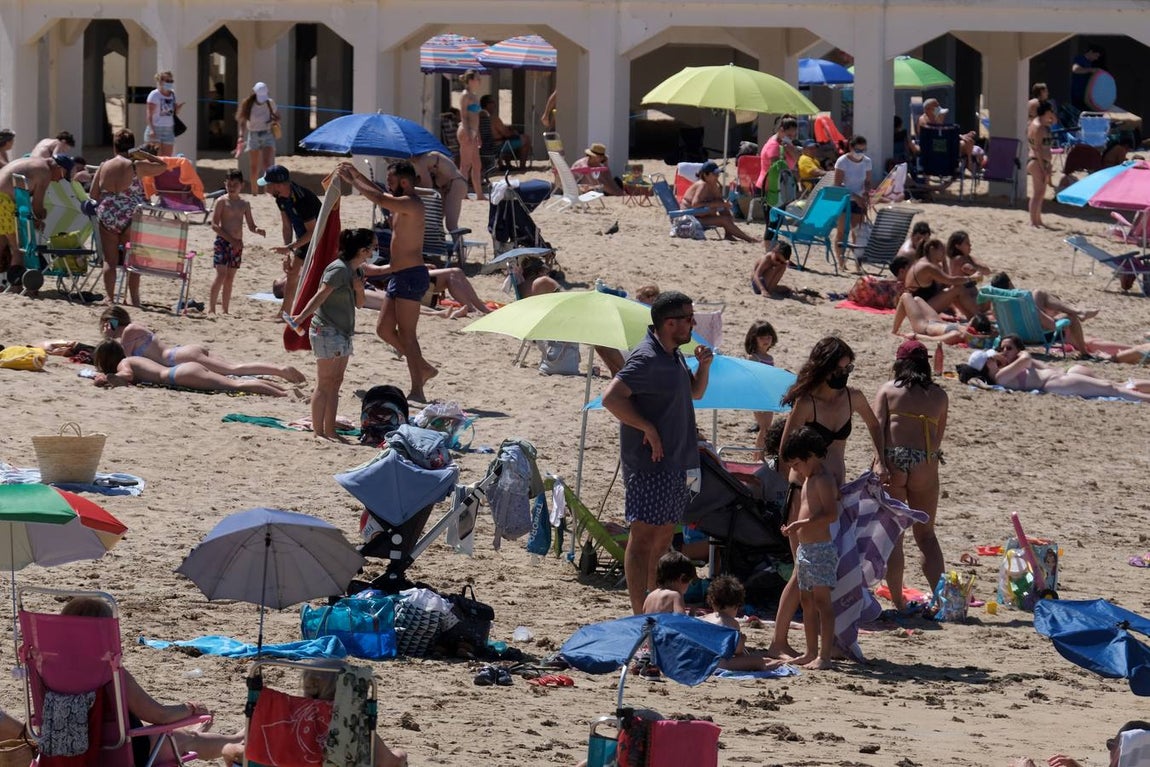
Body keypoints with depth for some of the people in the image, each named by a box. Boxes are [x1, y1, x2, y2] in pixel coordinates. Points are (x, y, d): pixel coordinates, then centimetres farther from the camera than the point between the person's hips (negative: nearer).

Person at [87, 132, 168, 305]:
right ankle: (134, 297, 7)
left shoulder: (104, 166, 3)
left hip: (107, 217, 3)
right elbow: (163, 166, 4)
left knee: (109, 260, 7)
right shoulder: (136, 166, -7)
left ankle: (109, 297, 2)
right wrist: (143, 154, 5)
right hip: (130, 218, -3)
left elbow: (93, 195, 8)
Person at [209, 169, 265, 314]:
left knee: (230, 277, 8)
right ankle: (211, 307, -12)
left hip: (237, 244, 5)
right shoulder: (222, 202, -5)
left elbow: (251, 226, 14)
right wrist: (231, 239, -18)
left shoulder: (244, 204, 10)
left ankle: (225, 309, 12)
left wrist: (257, 230, -11)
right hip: (222, 241, -5)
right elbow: (214, 225, -10)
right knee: (221, 274, -15)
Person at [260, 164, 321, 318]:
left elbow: (313, 231, -27)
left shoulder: (302, 199, -33)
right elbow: (287, 227, 3)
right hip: (304, 239, 9)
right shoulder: (281, 198, -6)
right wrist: (287, 254, -3)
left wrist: (288, 248, -26)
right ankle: (285, 313, 26)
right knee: (292, 274, 14)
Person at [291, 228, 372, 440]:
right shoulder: (339, 270, -16)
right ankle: (318, 431, -3)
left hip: (342, 333, 9)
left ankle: (330, 430, 16)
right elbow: (320, 296, -22)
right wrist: (301, 317, -32)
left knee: (335, 383, 11)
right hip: (326, 331, -9)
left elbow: (359, 303, 17)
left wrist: (359, 288, -4)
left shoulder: (357, 271, 12)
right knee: (324, 384, -6)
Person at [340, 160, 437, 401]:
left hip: (411, 275, -11)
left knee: (406, 334, -10)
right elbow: (381, 196, 35)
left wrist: (352, 181, -16)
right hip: (399, 275, 11)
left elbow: (378, 199, -27)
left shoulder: (411, 204, -15)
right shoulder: (403, 204, 16)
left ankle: (417, 391, -9)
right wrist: (357, 175, 27)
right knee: (384, 329, 14)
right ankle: (423, 369, 22)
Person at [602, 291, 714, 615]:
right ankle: (640, 616, -7)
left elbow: (695, 392, 26)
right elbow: (611, 397, -28)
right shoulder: (647, 358, -19)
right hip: (649, 464, -10)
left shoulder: (674, 354, 12)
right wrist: (647, 428, -23)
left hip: (674, 463, 10)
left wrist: (704, 366, 6)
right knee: (644, 536, -8)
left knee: (664, 534, 16)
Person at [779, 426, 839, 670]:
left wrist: (801, 524, -25)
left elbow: (831, 514, -23)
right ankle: (811, 652, 20)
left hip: (821, 549, -11)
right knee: (806, 600, 13)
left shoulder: (823, 480, -14)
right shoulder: (809, 479, 17)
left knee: (821, 600, -10)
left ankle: (824, 656, -11)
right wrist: (794, 529, 14)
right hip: (805, 548, 11)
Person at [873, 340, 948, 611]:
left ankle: (897, 600, 5)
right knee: (926, 533, 12)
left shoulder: (888, 389, 8)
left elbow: (878, 425, -5)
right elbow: (938, 436, 11)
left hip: (893, 459, -2)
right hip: (925, 465, 2)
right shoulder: (939, 395, 13)